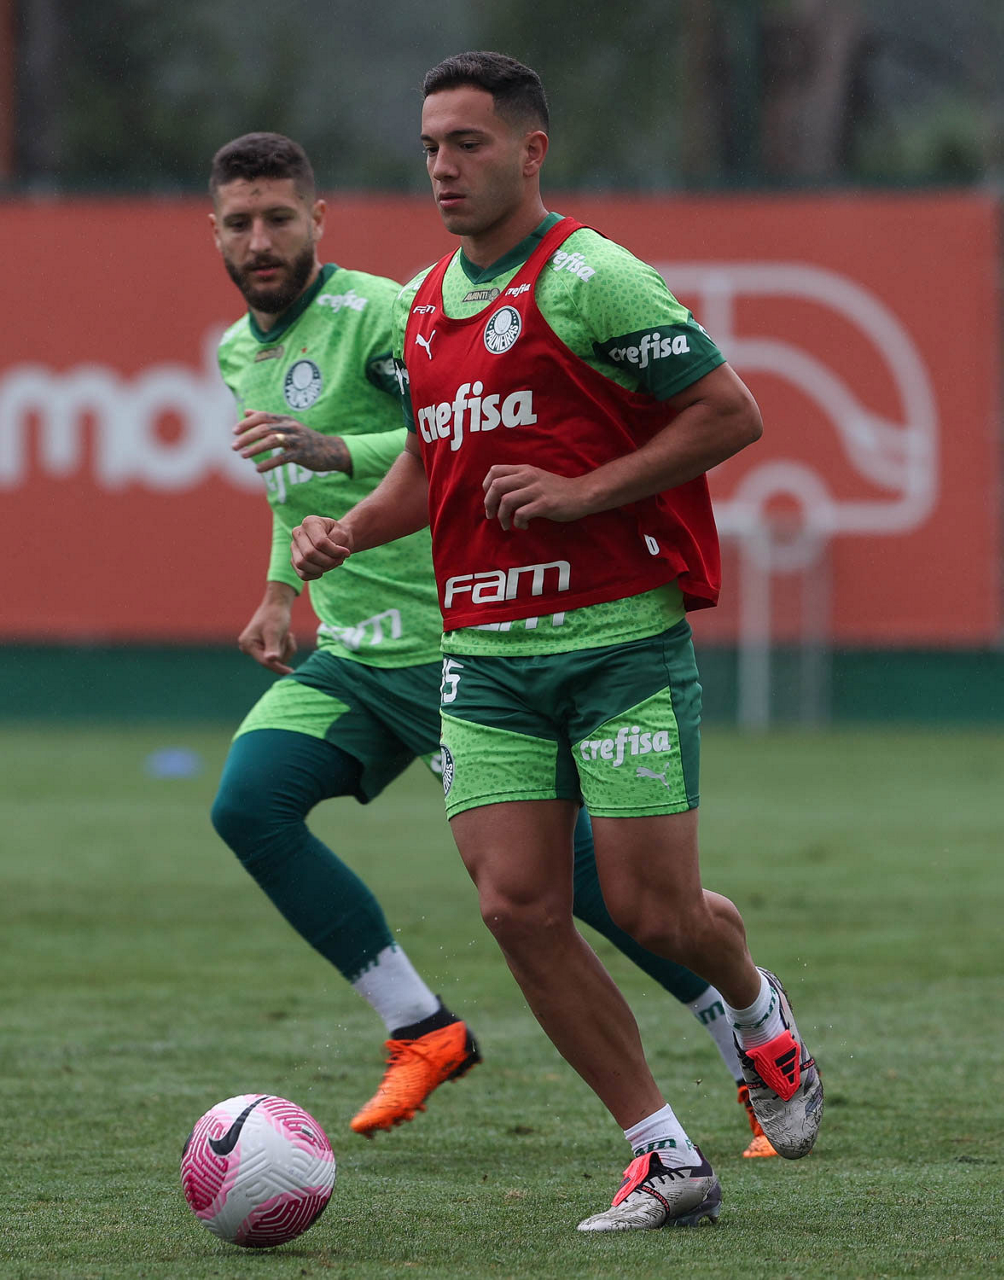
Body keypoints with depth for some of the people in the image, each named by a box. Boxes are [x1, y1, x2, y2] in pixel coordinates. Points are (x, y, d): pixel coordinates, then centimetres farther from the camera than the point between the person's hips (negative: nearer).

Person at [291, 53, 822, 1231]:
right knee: (517, 905, -6)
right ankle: (667, 1162, 3)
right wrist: (346, 533, 7)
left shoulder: (587, 278, -10)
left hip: (620, 638, -6)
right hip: (485, 651, 6)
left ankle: (757, 1012, 31)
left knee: (651, 911, -6)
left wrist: (585, 492, -16)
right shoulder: (425, 304, 13)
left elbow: (731, 413, -11)